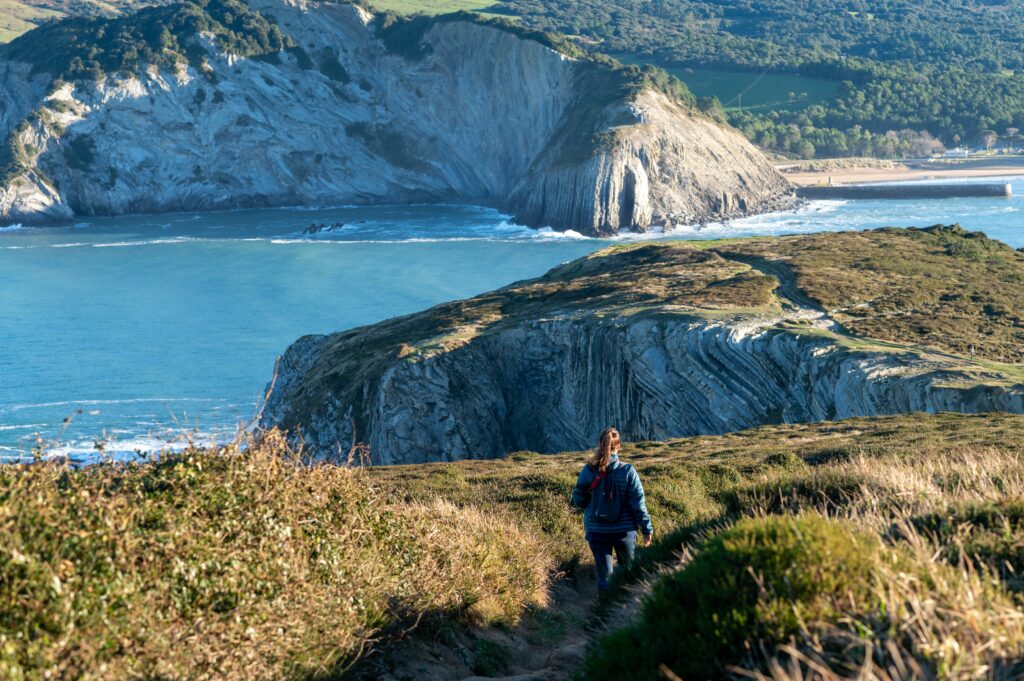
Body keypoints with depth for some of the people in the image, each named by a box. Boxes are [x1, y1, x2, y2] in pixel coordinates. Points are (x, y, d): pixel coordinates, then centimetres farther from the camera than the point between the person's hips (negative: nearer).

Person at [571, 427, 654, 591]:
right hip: (624, 531, -1)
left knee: (604, 574, 11)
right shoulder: (627, 471, -12)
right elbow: (638, 503, -10)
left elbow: (578, 500, -1)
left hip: (596, 531, 1)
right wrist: (647, 528, -1)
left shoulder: (588, 470, -9)